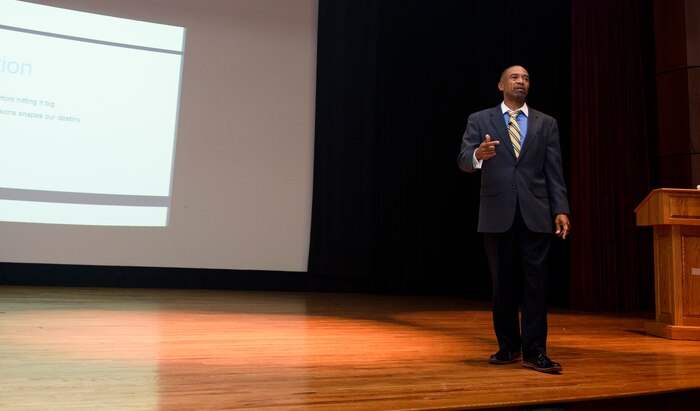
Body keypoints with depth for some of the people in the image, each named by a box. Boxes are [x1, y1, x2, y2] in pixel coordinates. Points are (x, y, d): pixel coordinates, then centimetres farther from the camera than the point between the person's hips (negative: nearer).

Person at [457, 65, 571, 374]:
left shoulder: (546, 124, 13)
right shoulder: (480, 120, 9)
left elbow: (554, 172, 8)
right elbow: (463, 161, -2)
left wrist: (561, 210, -2)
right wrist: (479, 154, -25)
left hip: (535, 214, 1)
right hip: (497, 214, 0)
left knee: (536, 282, -3)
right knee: (503, 283, 7)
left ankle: (534, 351, 3)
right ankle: (509, 347, 20)